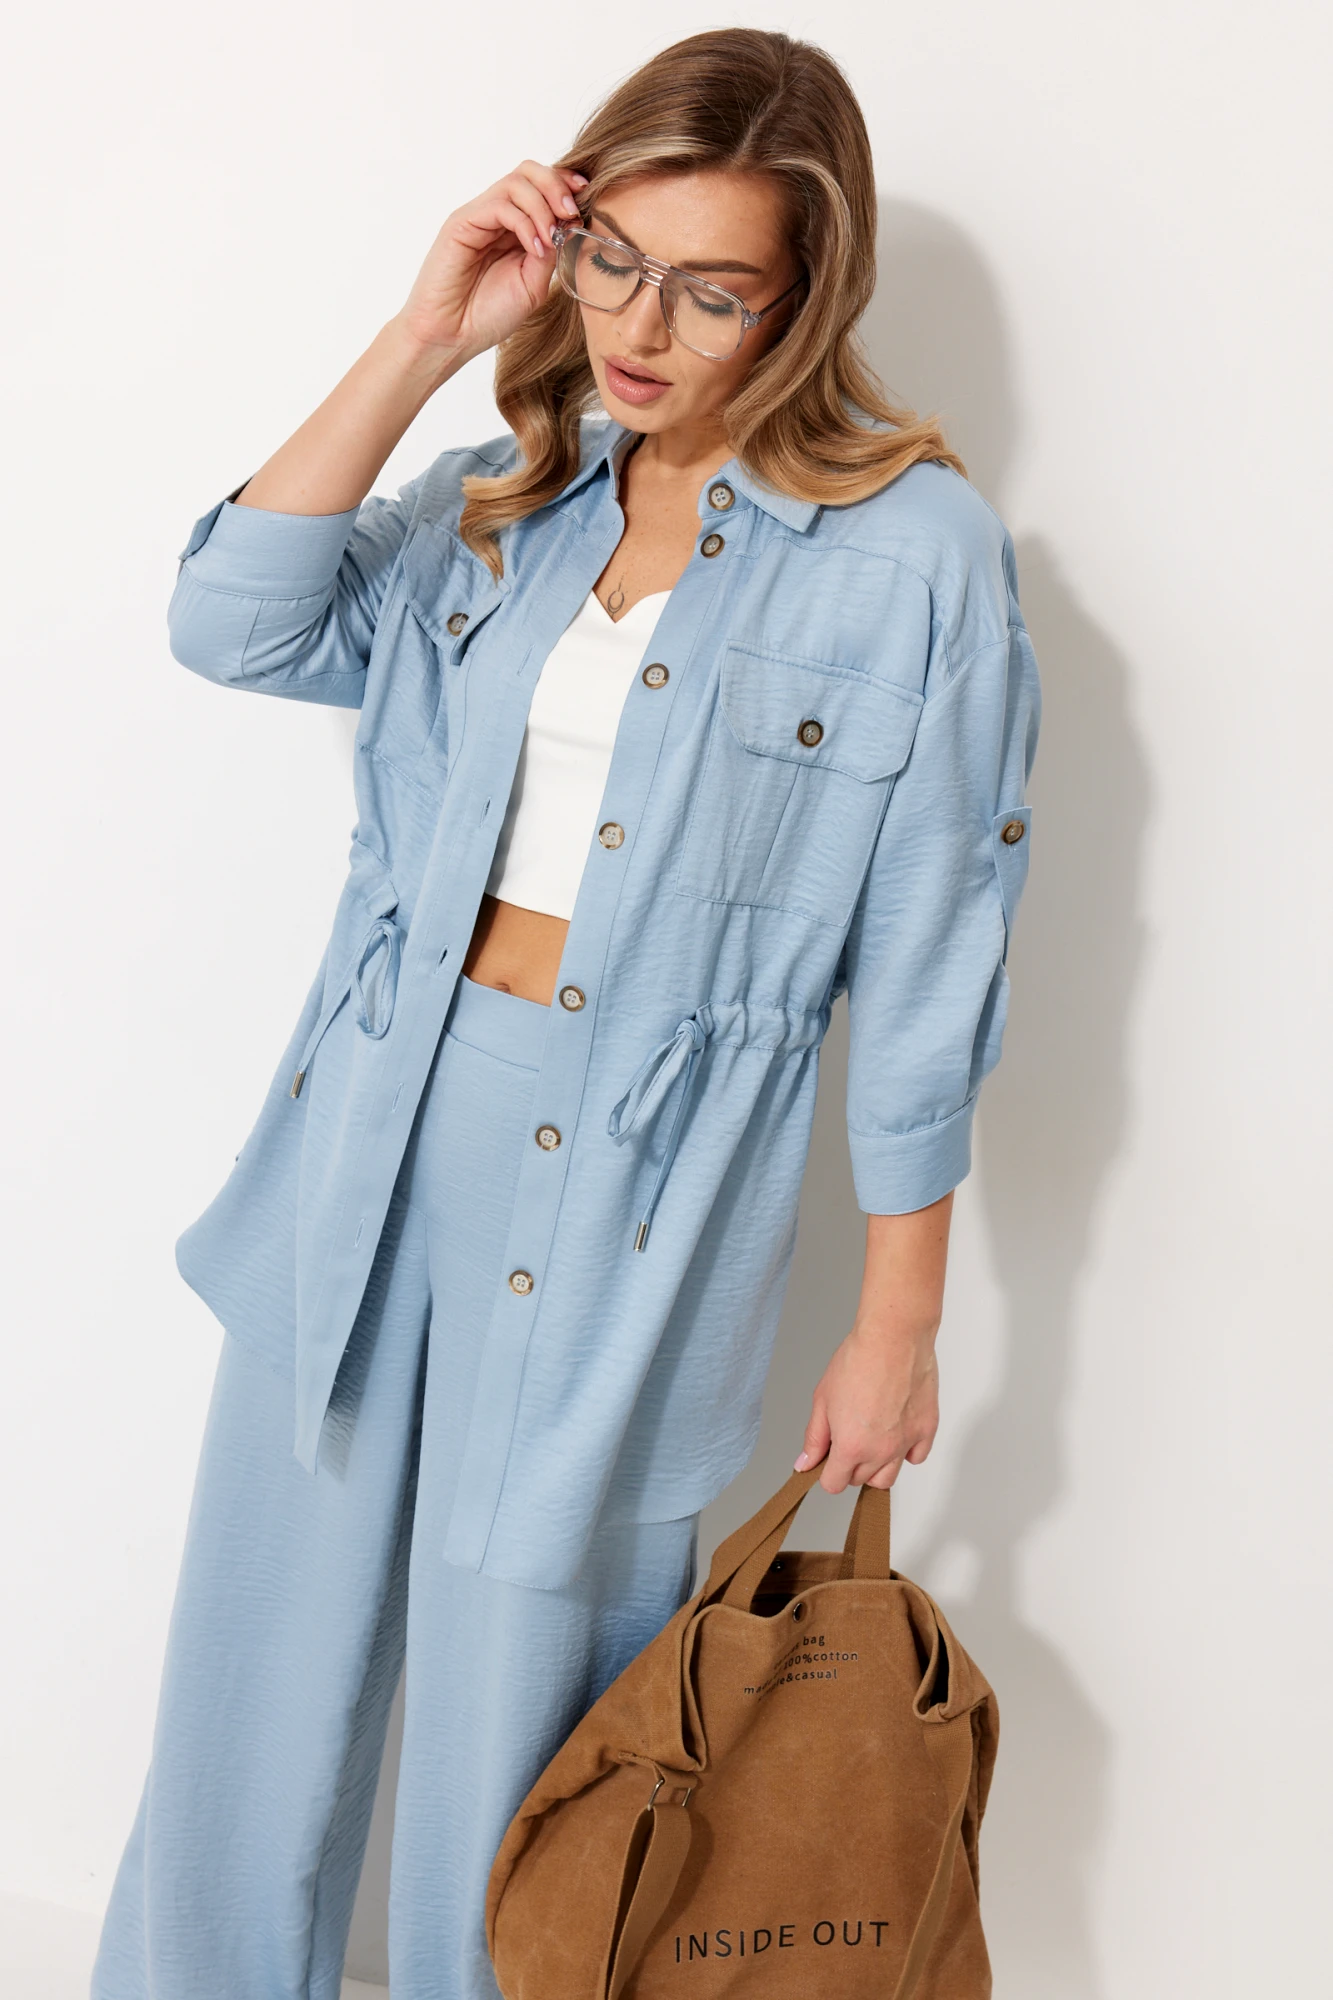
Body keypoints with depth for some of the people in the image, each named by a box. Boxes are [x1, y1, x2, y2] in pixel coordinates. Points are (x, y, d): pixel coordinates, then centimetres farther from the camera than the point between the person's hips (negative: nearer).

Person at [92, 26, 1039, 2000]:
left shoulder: (914, 554, -8)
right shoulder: (499, 501, 7)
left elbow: (923, 964, -6)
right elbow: (237, 623, -5)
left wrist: (897, 1324, -3)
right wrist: (423, 337, -8)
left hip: (627, 1186, -4)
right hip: (368, 1136, 5)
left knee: (509, 1745, 9)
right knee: (260, 1671, 16)